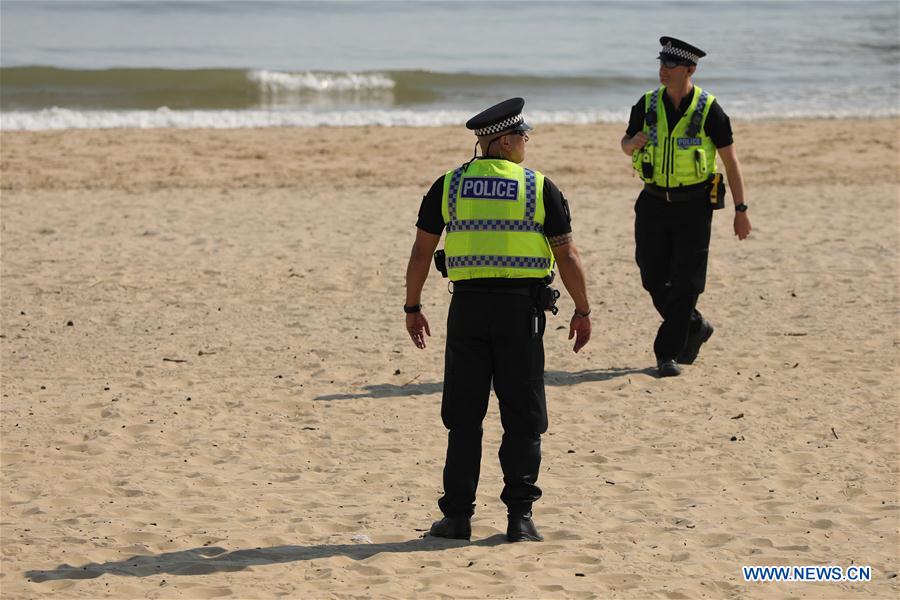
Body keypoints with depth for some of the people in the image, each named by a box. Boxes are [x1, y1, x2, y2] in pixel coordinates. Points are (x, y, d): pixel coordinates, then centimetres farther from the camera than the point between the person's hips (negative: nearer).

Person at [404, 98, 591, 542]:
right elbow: (568, 257, 0)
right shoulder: (540, 188, -1)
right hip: (521, 306, -2)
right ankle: (520, 517, 4)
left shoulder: (448, 186, 5)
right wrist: (582, 311, 10)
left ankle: (458, 516, 7)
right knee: (522, 418, 6)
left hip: (468, 306, 2)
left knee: (463, 418, 8)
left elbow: (421, 252, 6)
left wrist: (412, 308, 15)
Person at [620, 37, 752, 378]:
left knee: (685, 282, -6)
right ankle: (694, 327, 29)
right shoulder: (647, 105, 2)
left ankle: (668, 354, 0)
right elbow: (626, 146, 14)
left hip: (693, 205, -4)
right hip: (654, 203, 4)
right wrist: (634, 142, -12)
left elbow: (730, 160, -3)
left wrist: (740, 209, -5)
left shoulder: (708, 109, -8)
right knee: (654, 278, 6)